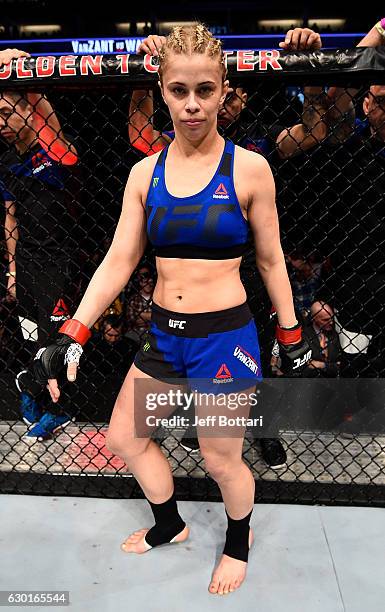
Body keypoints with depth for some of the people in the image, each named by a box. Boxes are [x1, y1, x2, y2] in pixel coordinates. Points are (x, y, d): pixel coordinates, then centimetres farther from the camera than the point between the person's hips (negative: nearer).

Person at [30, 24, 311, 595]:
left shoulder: (249, 168, -6)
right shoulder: (145, 173, 3)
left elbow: (271, 260, 1)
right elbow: (119, 260, 0)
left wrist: (291, 335, 5)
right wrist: (72, 336, -7)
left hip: (225, 335, -4)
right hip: (163, 333, 5)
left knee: (221, 460, 8)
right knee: (124, 438, 15)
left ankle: (239, 541, 44)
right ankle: (170, 526, 45)